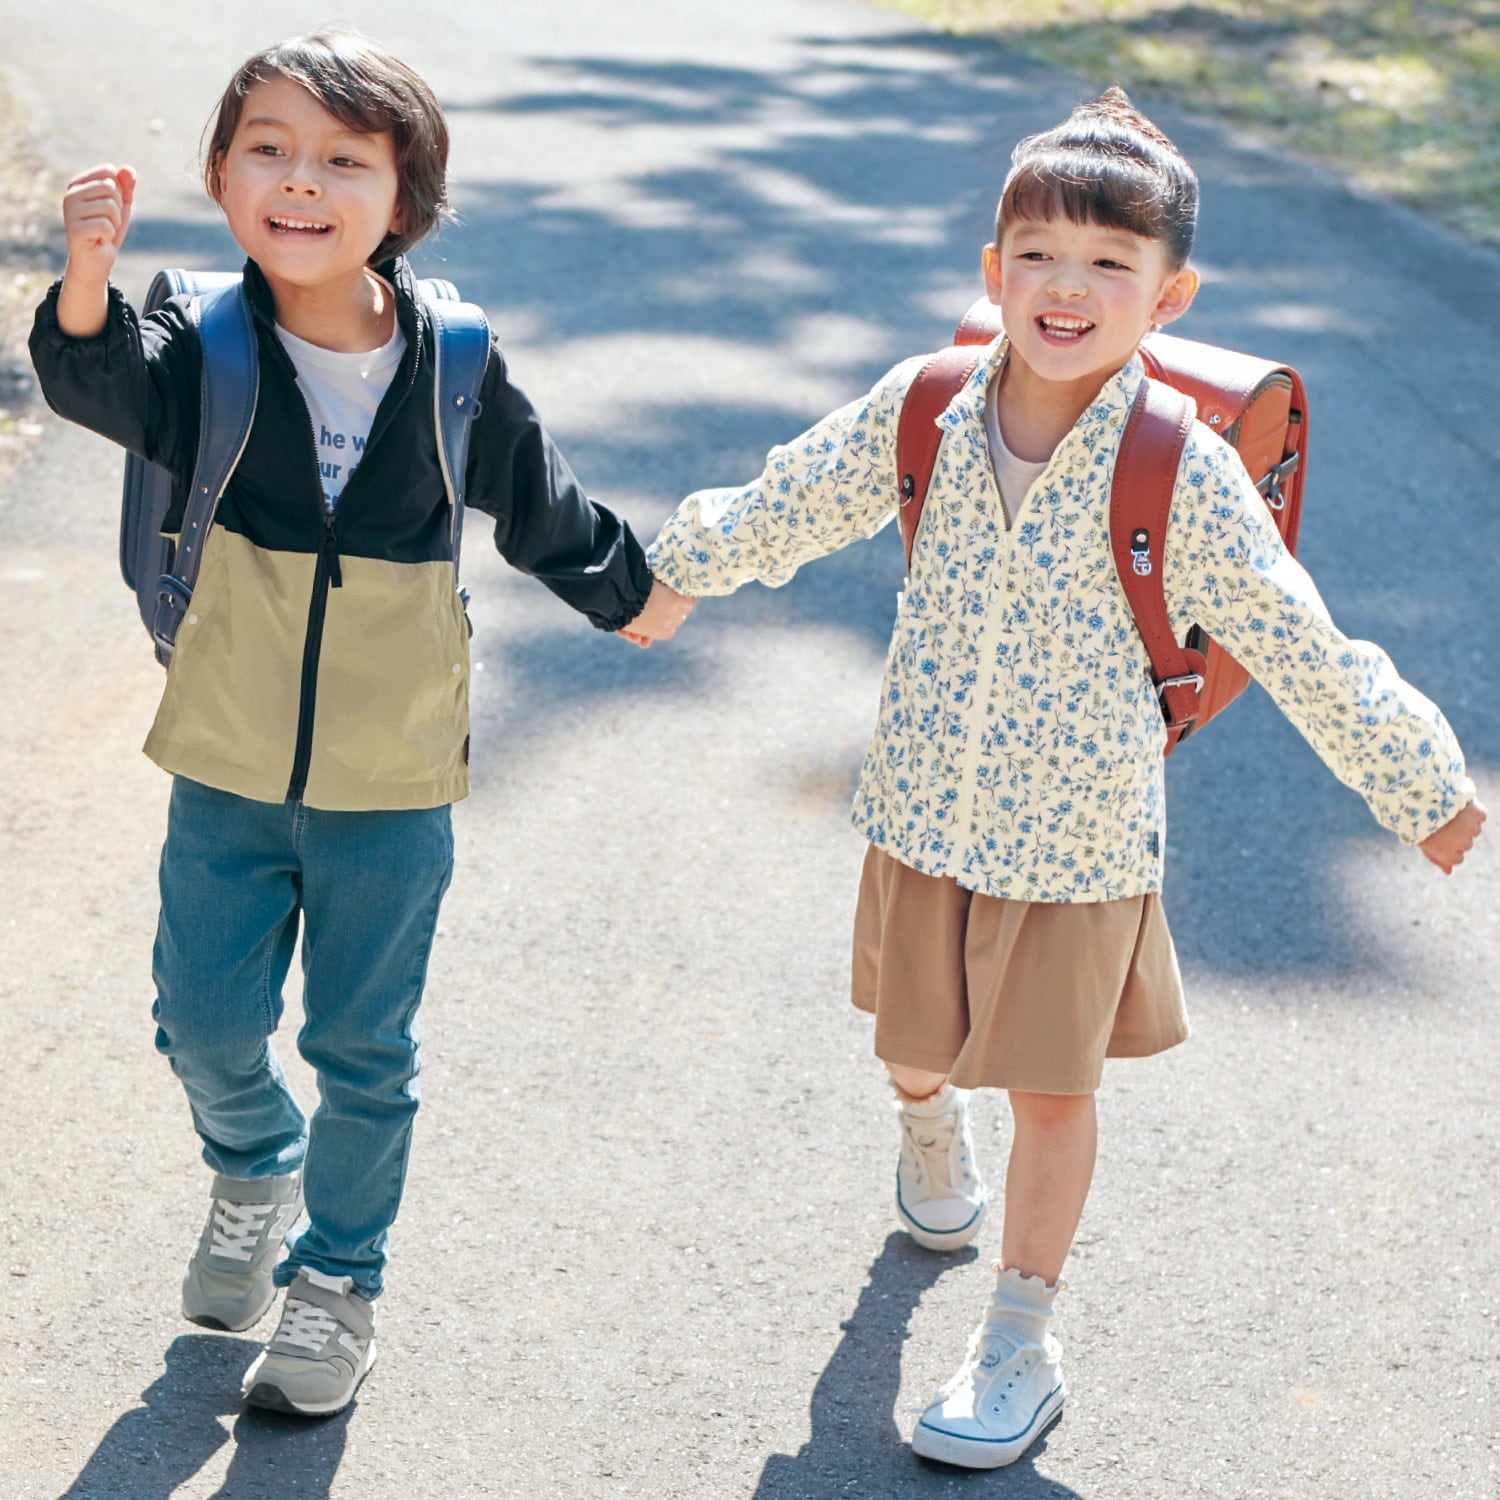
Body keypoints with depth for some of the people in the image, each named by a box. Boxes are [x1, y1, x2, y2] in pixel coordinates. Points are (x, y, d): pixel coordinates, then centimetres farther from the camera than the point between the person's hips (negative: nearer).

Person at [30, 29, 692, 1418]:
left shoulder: (456, 375, -11)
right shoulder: (201, 355, -13)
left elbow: (542, 508, 6)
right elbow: (101, 379, -34)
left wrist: (626, 588, 20)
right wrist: (89, 283, -54)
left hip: (393, 784, -1)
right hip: (225, 768, 1)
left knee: (364, 1051, 9)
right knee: (206, 1016, 11)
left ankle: (339, 1277, 31)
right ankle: (255, 1167, 44)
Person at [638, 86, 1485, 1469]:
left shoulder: (1182, 475, -19)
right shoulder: (922, 414, -11)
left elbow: (1304, 651, -9)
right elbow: (786, 508, 9)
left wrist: (1421, 785, -1)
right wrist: (673, 569, 23)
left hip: (1081, 837, -3)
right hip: (926, 809, 3)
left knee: (1054, 1085, 7)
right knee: (915, 1034, 22)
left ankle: (1020, 1347, 25)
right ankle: (931, 1123, 59)